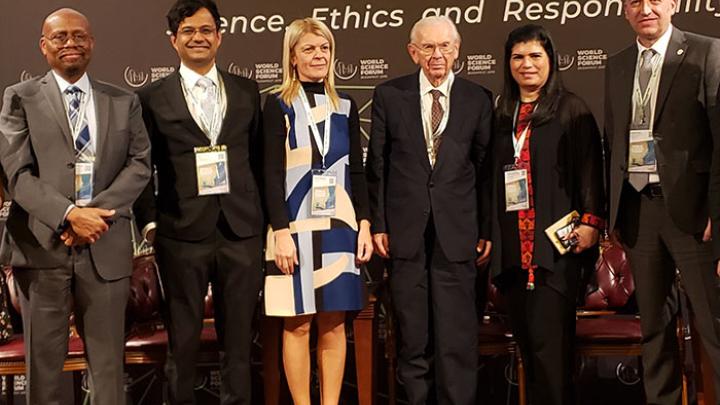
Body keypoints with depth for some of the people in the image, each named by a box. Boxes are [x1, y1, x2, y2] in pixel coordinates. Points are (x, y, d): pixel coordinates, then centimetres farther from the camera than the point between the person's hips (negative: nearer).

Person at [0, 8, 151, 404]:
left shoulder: (124, 102, 11)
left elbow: (140, 164, 2)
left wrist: (97, 212, -13)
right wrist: (69, 215, -18)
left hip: (105, 246, 2)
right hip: (42, 246, -1)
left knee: (108, 359, 7)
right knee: (44, 358, 8)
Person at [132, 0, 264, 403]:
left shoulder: (247, 91, 10)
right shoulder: (153, 97, 3)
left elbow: (259, 158, 12)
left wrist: (261, 215, 6)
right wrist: (149, 220, -4)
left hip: (241, 230, 2)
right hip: (182, 233, -2)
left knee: (239, 336, 9)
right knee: (183, 339, 7)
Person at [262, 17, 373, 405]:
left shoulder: (345, 106, 11)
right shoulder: (278, 105, 0)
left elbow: (357, 171, 12)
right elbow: (272, 173, -5)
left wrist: (364, 223, 3)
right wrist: (281, 231, -13)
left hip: (338, 225, 3)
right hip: (296, 225, -3)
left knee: (334, 325, 5)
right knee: (297, 325, 0)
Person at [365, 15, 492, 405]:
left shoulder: (478, 100, 4)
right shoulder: (388, 95, 4)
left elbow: (486, 168, 4)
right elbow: (376, 165, 6)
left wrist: (487, 230, 2)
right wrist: (377, 224, 2)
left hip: (457, 230, 0)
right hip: (405, 230, 1)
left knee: (456, 333, 0)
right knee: (412, 336, 8)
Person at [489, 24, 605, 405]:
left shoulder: (571, 109, 3)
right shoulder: (501, 115, 16)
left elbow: (590, 168, -3)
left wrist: (590, 221, -13)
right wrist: (488, 235, 13)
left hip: (555, 243, -5)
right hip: (512, 246, 5)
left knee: (548, 339, -10)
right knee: (525, 339, 7)